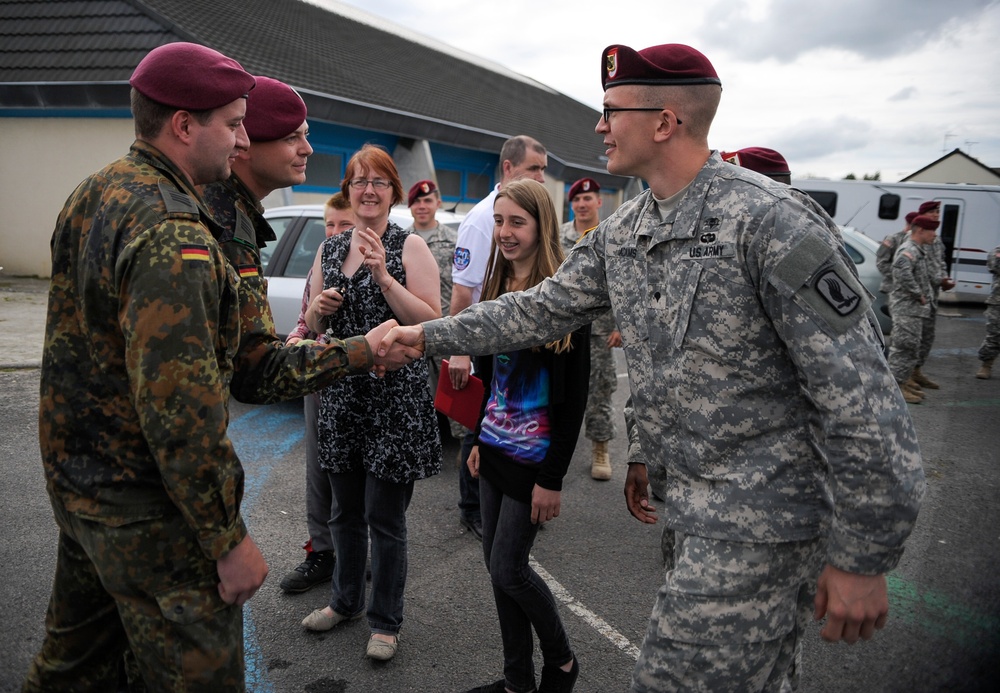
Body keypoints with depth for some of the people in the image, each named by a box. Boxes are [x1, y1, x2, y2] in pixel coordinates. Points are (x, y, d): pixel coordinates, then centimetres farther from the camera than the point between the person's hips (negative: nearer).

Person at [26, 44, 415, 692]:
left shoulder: (95, 195, 9)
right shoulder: (173, 231, -24)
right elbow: (179, 403, -28)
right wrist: (229, 539, -19)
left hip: (75, 482, 10)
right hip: (150, 510, -10)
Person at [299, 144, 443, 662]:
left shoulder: (409, 246, -5)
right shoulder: (329, 249, 11)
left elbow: (431, 321, -14)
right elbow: (312, 326, 18)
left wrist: (383, 276, -21)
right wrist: (318, 308, -4)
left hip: (394, 395, -5)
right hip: (341, 391, 6)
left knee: (384, 517, 3)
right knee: (345, 511, 17)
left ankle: (385, 620, 21)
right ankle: (346, 600, 37)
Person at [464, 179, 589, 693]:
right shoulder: (497, 288, 7)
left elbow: (574, 395, -16)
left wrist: (553, 477, -17)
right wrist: (479, 439, 14)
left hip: (533, 455, -7)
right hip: (495, 448, 7)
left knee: (507, 568, 0)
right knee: (496, 563, 12)